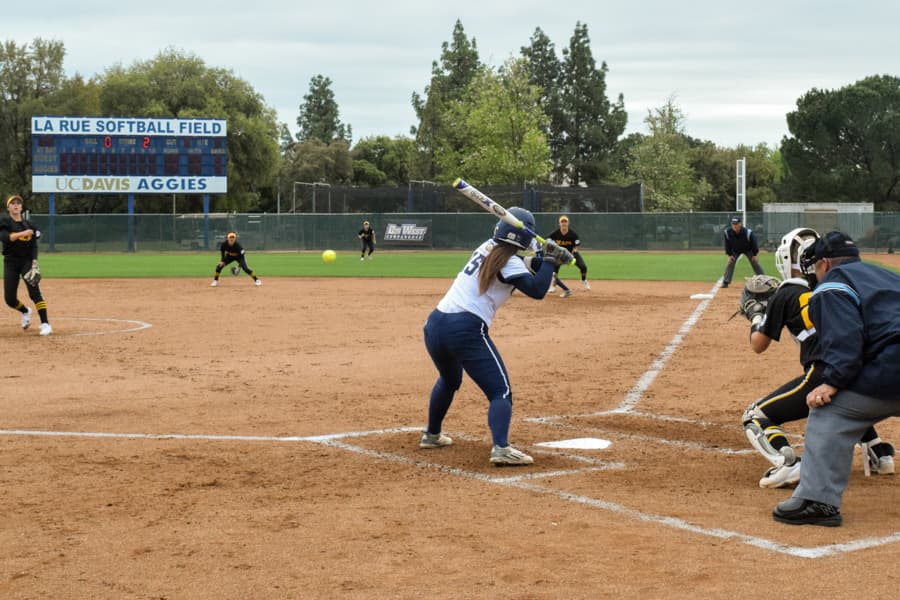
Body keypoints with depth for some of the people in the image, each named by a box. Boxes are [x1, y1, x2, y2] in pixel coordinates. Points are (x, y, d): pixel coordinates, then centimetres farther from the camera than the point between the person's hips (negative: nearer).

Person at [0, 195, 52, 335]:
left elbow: (34, 246, 3)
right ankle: (25, 311, 33)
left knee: (34, 291, -18)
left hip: (27, 261, 0)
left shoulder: (28, 224, 6)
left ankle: (45, 324, -20)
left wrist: (34, 262, -13)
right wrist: (22, 233, -34)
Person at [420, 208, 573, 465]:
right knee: (500, 391, -7)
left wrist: (544, 259, 11)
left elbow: (523, 266, 28)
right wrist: (549, 260, -2)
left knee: (449, 380, 34)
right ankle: (501, 447, -27)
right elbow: (537, 290, -15)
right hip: (466, 330, -8)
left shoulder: (487, 248, 18)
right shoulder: (508, 262, -5)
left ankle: (431, 435, 45)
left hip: (434, 325, 8)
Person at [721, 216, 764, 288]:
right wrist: (729, 255, -10)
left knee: (755, 263, -3)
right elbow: (727, 244, -10)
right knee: (730, 263, -9)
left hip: (748, 250, -2)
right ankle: (725, 282, -2)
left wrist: (755, 255, -14)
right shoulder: (727, 232, -28)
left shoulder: (748, 232, -34)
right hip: (735, 251, 2)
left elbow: (754, 243, -19)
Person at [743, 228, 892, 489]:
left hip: (824, 374, -6)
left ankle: (787, 463, -22)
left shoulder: (785, 294, 8)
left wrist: (756, 315, 34)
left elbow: (758, 345, 14)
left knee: (755, 416, 5)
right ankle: (879, 452, 26)